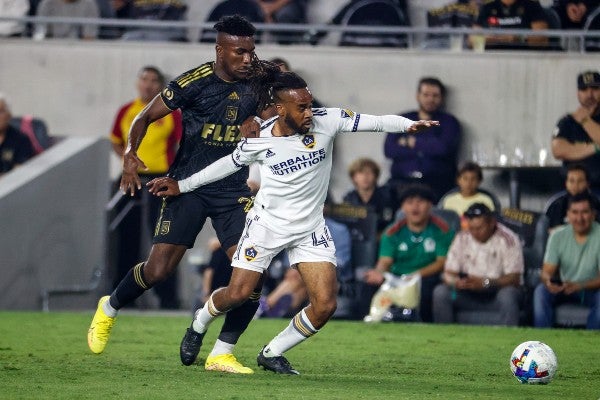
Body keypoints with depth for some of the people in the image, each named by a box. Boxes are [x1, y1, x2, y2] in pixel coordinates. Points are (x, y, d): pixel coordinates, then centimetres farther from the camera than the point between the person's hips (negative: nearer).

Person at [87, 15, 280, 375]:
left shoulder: (256, 83, -2)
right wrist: (130, 153, -21)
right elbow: (145, 117, -4)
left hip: (233, 189, 3)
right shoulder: (195, 82, -12)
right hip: (189, 185, -3)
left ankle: (222, 353, 1)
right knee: (159, 270, -7)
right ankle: (109, 308, 25)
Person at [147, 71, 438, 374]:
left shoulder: (327, 121, -15)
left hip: (310, 229, 1)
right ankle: (199, 324, 34)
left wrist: (408, 125, -38)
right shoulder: (259, 139, -14)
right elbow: (231, 163, 5)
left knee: (325, 305, -10)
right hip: (267, 222, -1)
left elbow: (377, 122, -18)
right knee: (237, 294, -2)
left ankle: (271, 354, 11)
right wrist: (182, 186, 10)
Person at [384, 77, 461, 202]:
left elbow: (444, 148, -6)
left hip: (436, 186, -2)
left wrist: (412, 142, 5)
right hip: (402, 181, 2)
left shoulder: (449, 122, 13)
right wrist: (421, 149, -5)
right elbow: (389, 150, 3)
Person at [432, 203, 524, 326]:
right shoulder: (462, 238, 2)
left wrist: (485, 282, -31)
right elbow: (448, 273, 1)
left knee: (508, 294, -37)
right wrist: (456, 282, -25)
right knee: (440, 292, -22)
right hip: (469, 295, 3)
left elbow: (514, 279, -16)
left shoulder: (507, 239, -10)